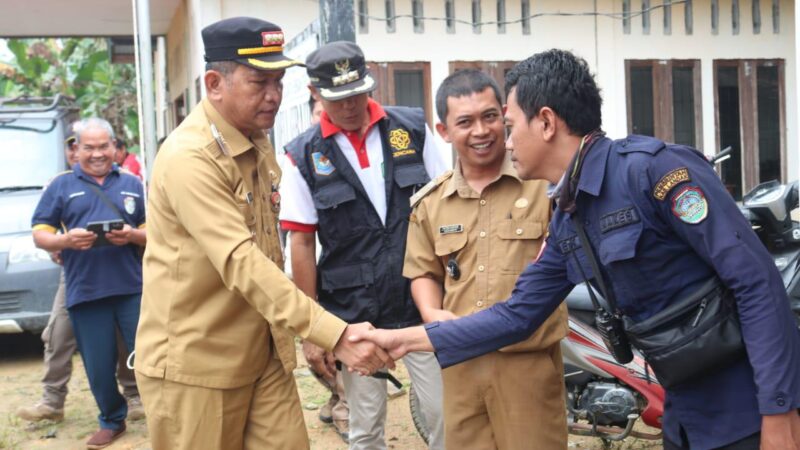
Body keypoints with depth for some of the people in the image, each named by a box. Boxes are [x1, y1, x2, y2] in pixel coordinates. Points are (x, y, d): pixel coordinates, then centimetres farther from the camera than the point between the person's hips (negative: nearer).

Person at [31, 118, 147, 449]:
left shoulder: (132, 184, 12)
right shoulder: (61, 185, 8)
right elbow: (40, 235, 4)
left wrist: (132, 236, -10)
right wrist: (66, 240, -17)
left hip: (132, 287, 0)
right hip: (84, 291, 0)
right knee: (99, 367, 7)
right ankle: (112, 421, 25)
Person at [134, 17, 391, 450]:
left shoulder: (257, 142, 8)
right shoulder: (189, 157, -21)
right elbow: (242, 264, -31)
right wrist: (335, 335, -36)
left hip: (263, 353, 7)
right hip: (196, 363, -7)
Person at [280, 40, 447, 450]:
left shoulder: (413, 128, 0)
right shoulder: (303, 155, -3)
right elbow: (302, 245, -1)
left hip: (422, 301, 1)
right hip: (353, 315, 0)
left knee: (445, 413, 4)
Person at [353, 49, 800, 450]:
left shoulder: (651, 167, -18)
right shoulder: (569, 222, 8)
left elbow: (758, 280, -21)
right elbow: (517, 315, 16)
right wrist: (405, 338, 15)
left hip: (749, 406, -8)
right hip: (687, 411, 8)